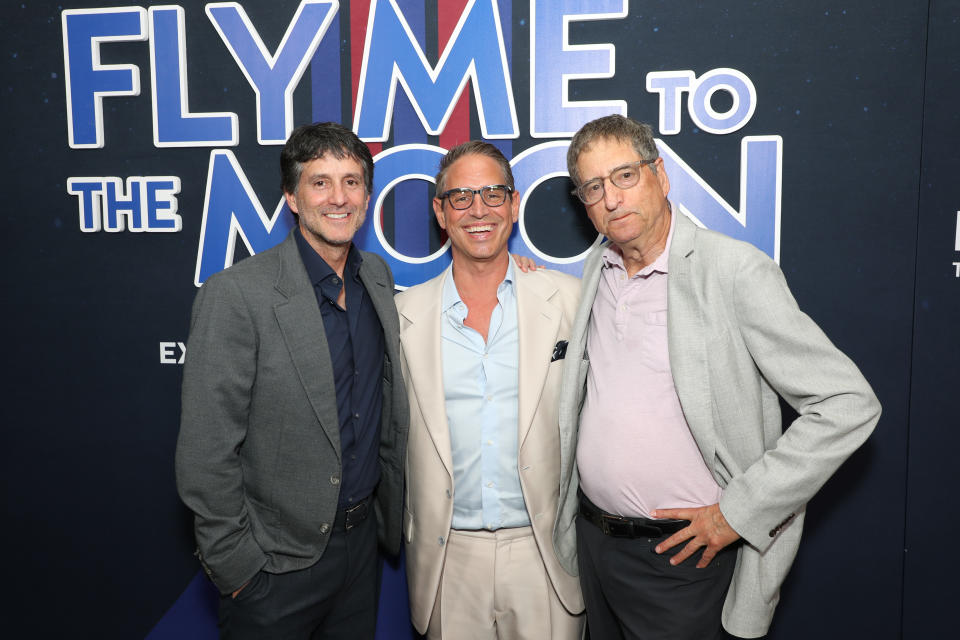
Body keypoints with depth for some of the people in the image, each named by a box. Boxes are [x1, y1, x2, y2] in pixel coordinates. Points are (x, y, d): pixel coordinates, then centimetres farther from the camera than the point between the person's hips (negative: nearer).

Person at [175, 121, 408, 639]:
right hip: (277, 561, -5)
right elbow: (204, 455, -17)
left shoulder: (378, 275, 2)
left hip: (363, 538, 6)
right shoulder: (235, 295, -19)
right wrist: (235, 565, -12)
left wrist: (390, 509, 12)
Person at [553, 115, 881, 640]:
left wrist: (738, 511, -17)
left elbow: (848, 404, -18)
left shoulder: (735, 270, -16)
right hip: (593, 538, 6)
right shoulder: (597, 267, 4)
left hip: (681, 553, -6)